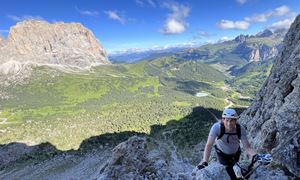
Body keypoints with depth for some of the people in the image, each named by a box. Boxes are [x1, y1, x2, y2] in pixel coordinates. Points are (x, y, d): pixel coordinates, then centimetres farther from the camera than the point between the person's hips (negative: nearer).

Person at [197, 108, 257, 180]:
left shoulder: (241, 129, -29)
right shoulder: (217, 127, -37)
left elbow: (247, 147, -26)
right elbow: (209, 145, -41)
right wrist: (204, 161, -51)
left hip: (235, 153, 3)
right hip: (222, 153, -2)